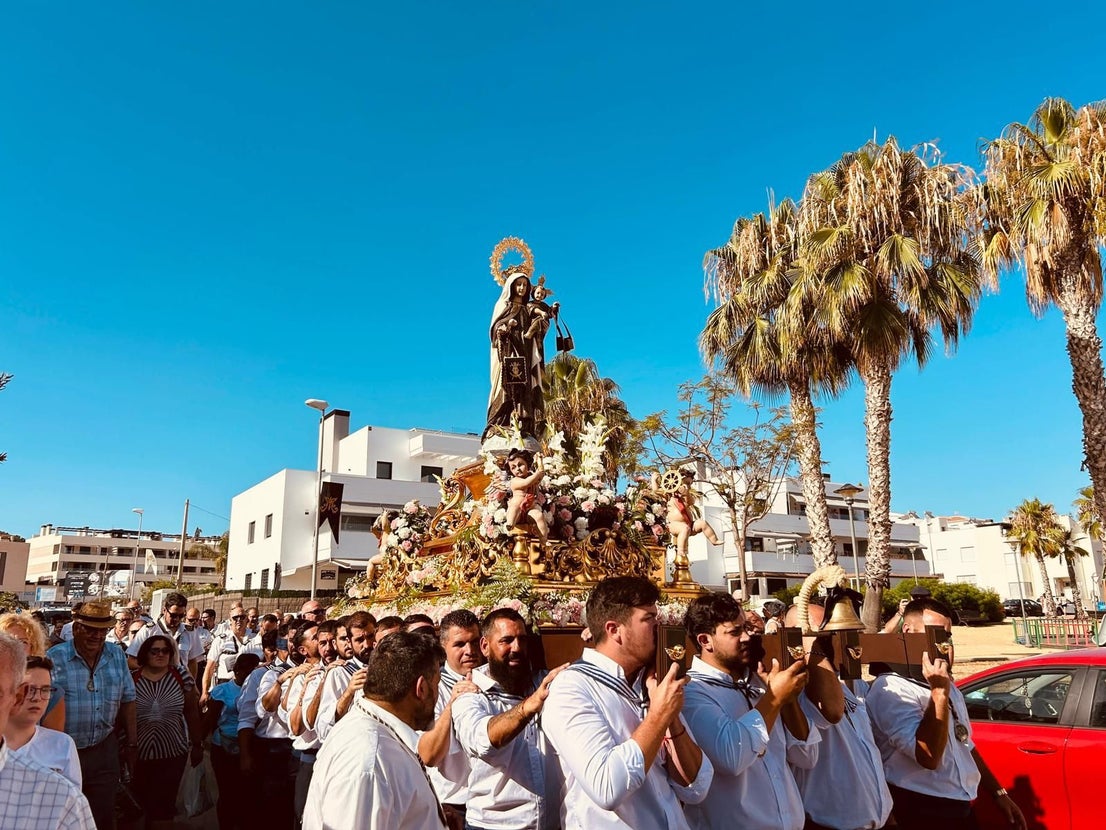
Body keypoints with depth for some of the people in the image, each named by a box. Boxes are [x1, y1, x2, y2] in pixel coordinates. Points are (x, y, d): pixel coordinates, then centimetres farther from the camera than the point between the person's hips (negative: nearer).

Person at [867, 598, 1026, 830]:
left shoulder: (946, 684, 13)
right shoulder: (890, 690, -18)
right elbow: (928, 756, -27)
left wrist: (999, 793, 19)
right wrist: (939, 692, -26)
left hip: (961, 807, 8)